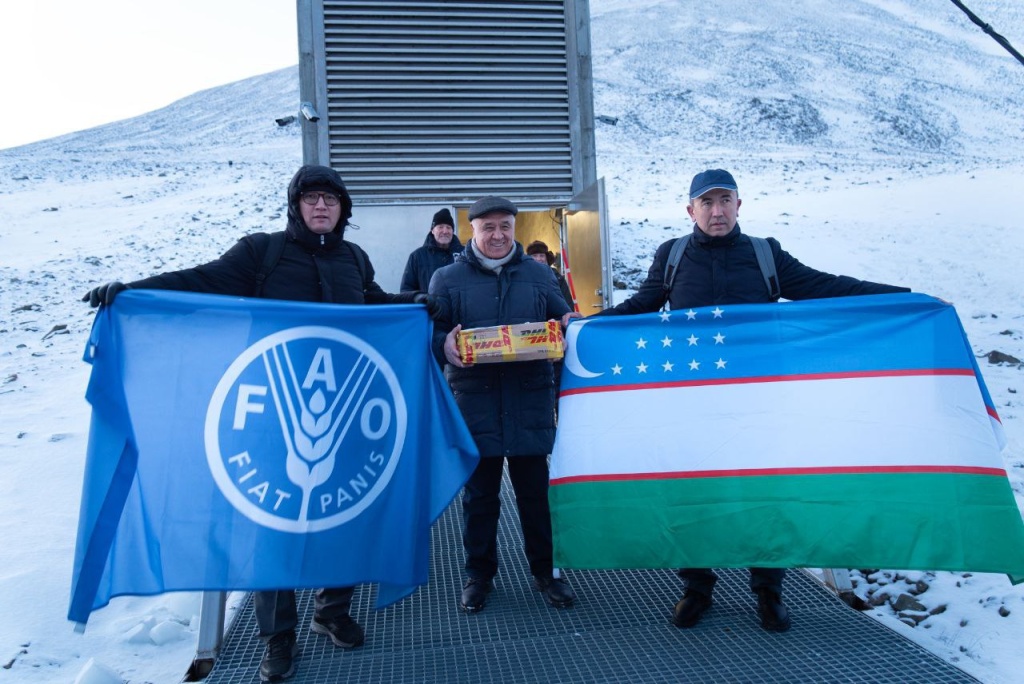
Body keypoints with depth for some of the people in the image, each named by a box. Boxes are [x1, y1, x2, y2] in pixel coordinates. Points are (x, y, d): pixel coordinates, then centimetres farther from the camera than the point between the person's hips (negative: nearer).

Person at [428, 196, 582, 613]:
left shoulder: (538, 275, 12)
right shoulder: (448, 279, 5)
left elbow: (564, 322, 16)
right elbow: (430, 331, 2)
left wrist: (569, 328, -8)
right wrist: (444, 345, -21)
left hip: (530, 400, 1)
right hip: (474, 402, -1)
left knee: (535, 489, 8)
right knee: (479, 492, 9)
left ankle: (545, 570, 25)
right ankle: (479, 574, 25)